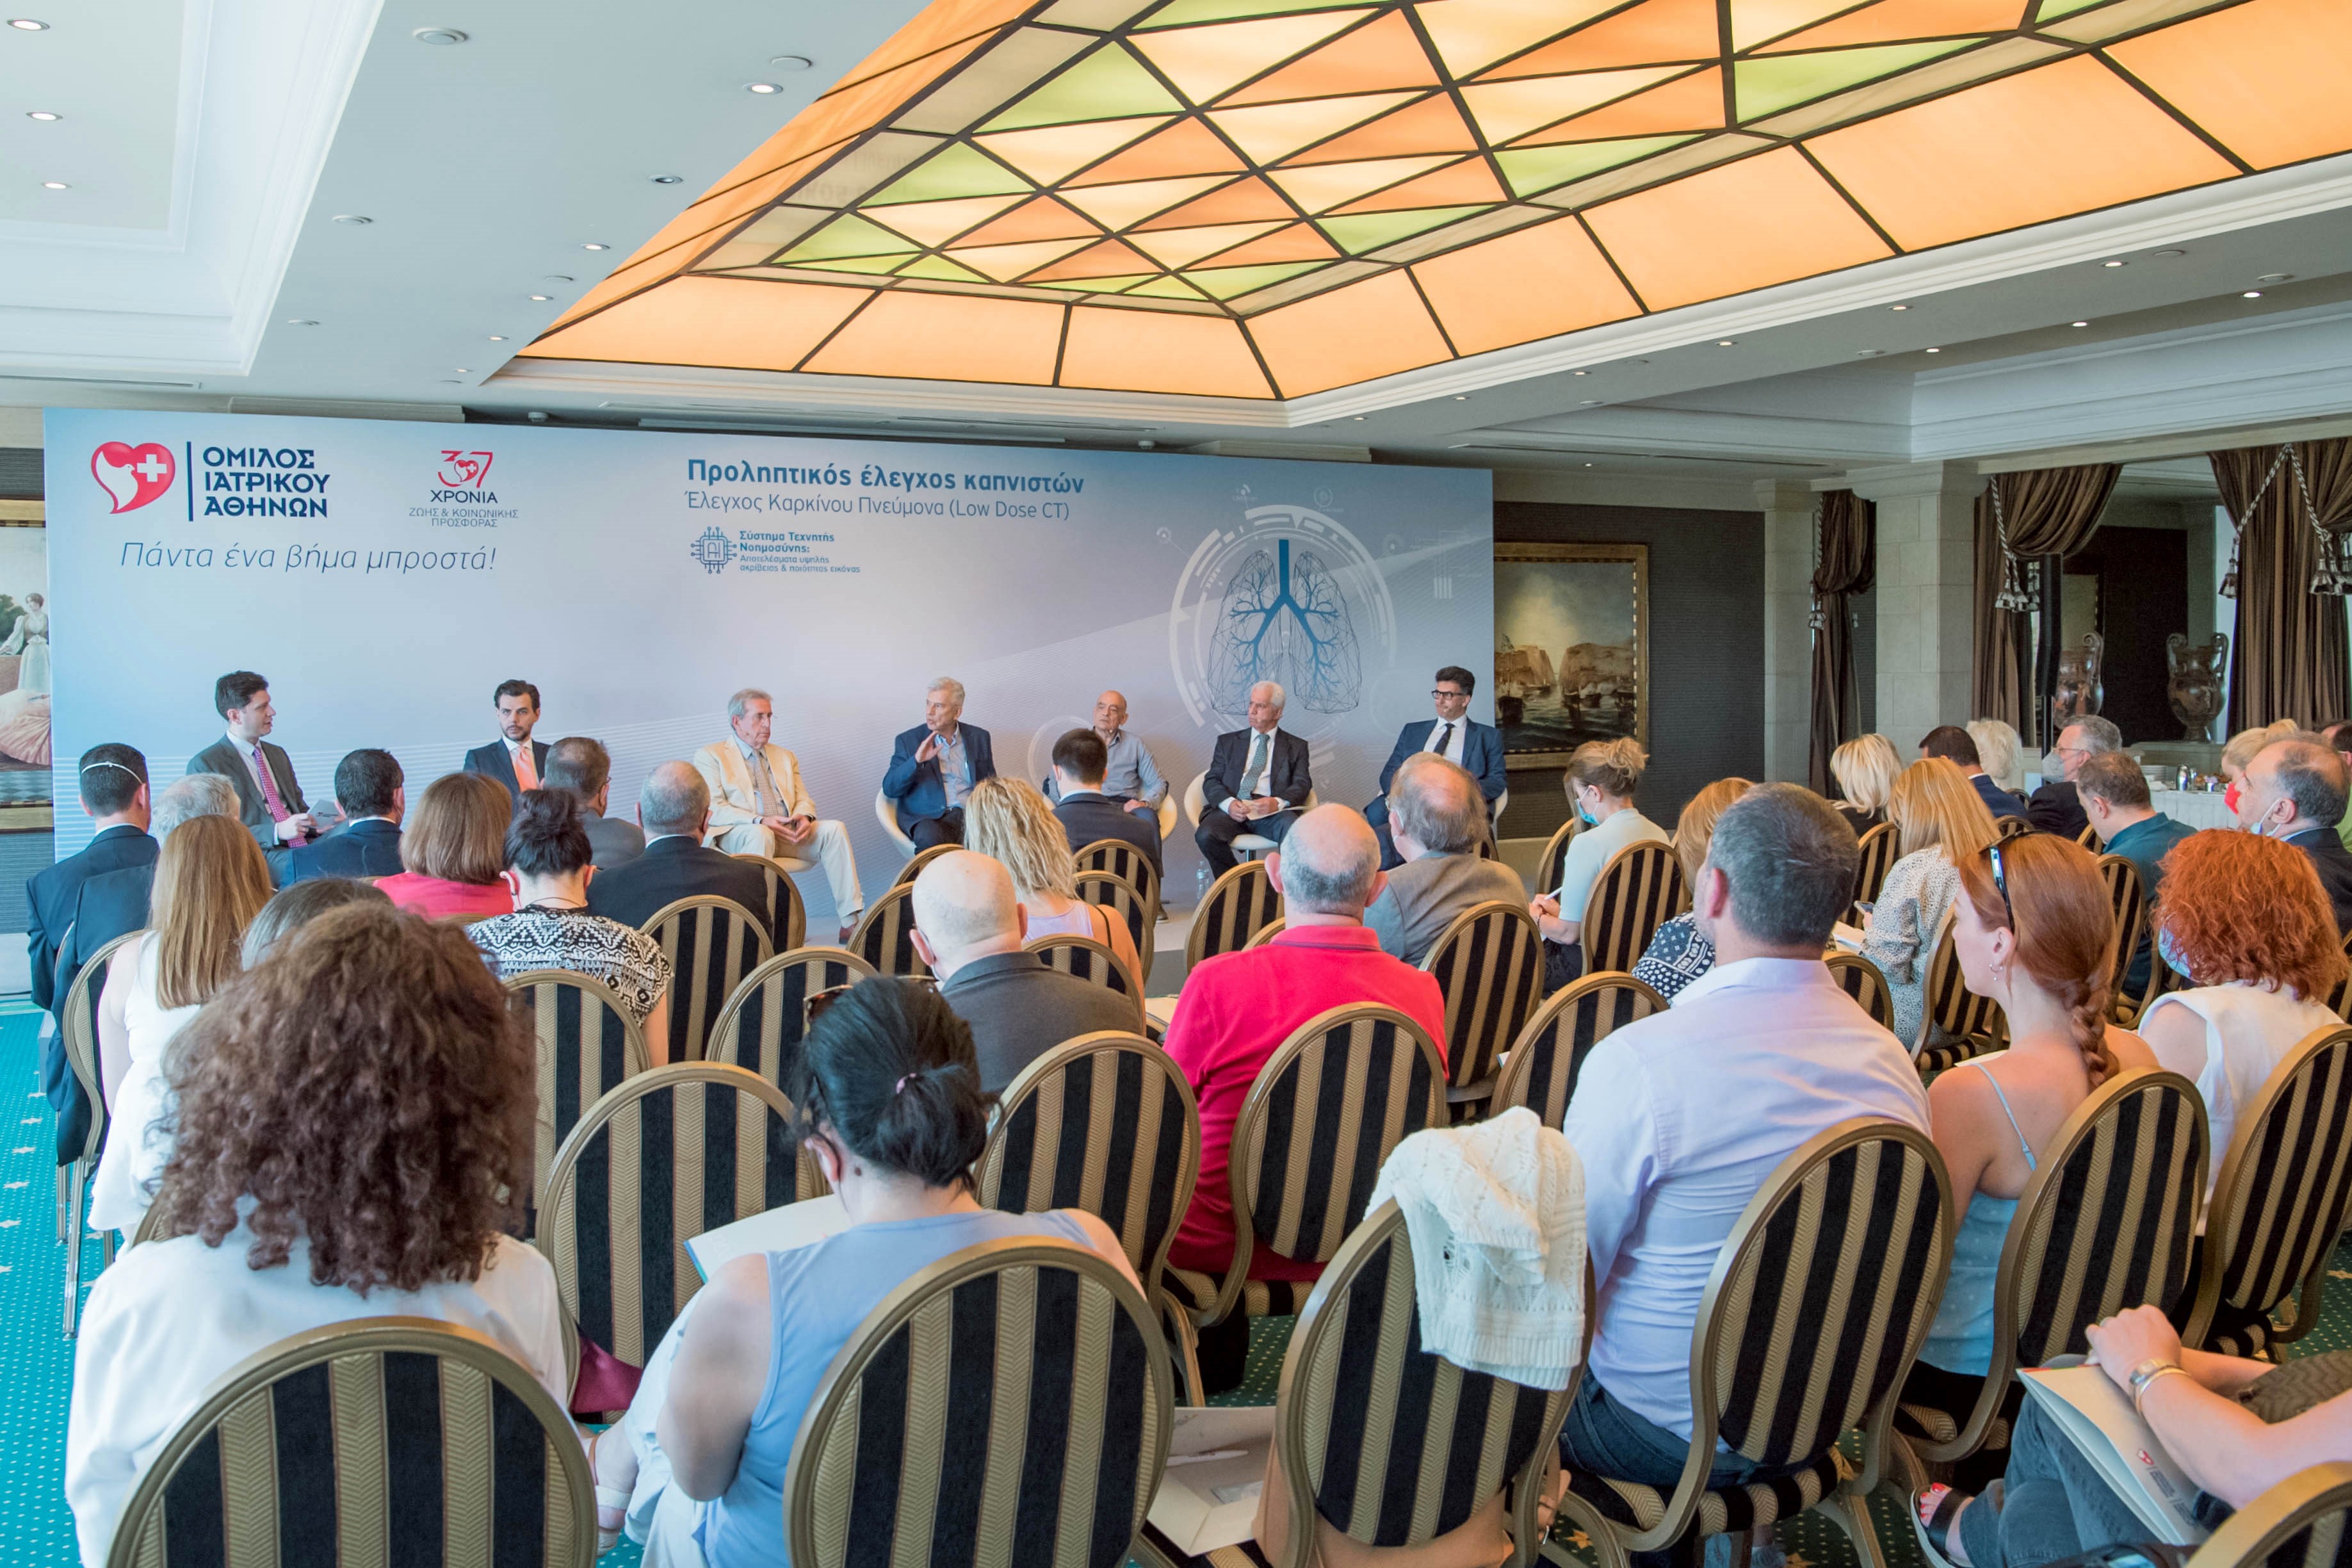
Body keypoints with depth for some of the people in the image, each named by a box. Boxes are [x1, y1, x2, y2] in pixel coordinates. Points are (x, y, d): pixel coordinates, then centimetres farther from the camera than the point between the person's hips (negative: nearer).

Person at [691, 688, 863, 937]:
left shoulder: (785, 757, 27)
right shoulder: (710, 756, 7)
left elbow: (804, 799, 19)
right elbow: (713, 809, -6)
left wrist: (804, 816, -8)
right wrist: (760, 821, -21)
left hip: (787, 833, 5)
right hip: (734, 835, -5)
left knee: (834, 829, -20)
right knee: (759, 834, -39)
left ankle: (851, 923, -26)